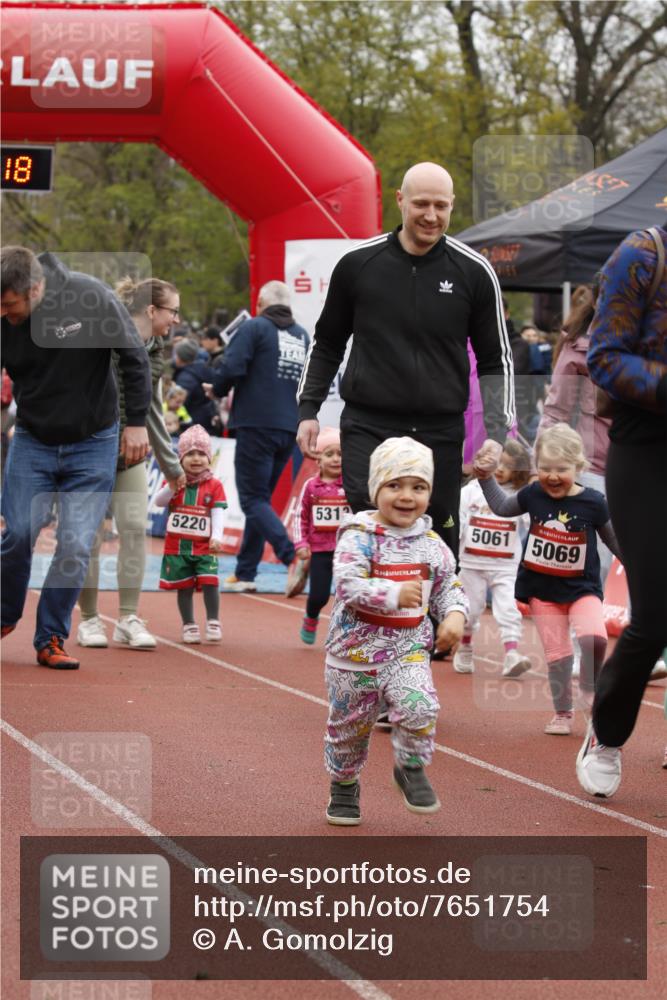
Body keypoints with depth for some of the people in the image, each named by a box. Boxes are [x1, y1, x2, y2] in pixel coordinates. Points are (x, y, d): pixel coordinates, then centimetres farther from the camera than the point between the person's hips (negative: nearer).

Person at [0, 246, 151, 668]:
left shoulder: (91, 297, -20)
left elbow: (135, 357, -10)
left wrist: (136, 422, -9)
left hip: (92, 444, -1)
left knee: (76, 545, -7)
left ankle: (51, 639, 6)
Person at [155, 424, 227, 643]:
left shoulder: (214, 485, 0)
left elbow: (218, 513, -7)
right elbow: (159, 502, -6)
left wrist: (217, 537, -20)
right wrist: (172, 486, -22)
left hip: (204, 547, -1)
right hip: (177, 545, 1)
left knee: (210, 583, -11)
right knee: (184, 587, 5)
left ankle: (213, 623, 2)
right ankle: (189, 625, 15)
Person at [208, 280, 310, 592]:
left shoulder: (254, 327, -5)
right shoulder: (302, 336, 15)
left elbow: (230, 368, -14)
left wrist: (219, 390, 5)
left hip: (256, 425, -7)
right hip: (290, 428, 7)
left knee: (253, 499, -4)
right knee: (260, 497, 15)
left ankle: (293, 557, -24)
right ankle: (245, 572, 17)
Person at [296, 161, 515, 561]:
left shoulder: (474, 272, 1)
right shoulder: (359, 265, 2)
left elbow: (496, 360, 7)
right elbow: (327, 344, 15)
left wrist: (496, 432, -3)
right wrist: (308, 409, 9)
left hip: (441, 433, 1)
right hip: (367, 427, 0)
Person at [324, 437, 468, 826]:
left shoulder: (432, 544, 2)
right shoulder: (358, 538, -13)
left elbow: (449, 586, 11)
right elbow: (348, 585, -25)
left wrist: (455, 616, -9)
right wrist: (395, 594, -33)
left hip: (409, 648, 2)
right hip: (357, 649, -2)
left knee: (420, 706, -22)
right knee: (350, 723, 11)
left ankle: (412, 768, 5)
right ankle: (344, 785, 36)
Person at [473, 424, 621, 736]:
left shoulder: (593, 503, -11)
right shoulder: (533, 496, -4)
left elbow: (615, 541, 4)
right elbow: (502, 508, 17)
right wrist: (485, 478, 9)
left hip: (581, 587, -2)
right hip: (542, 588, 2)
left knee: (594, 638, -24)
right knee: (556, 652, 5)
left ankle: (589, 690, 3)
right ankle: (562, 713, 19)